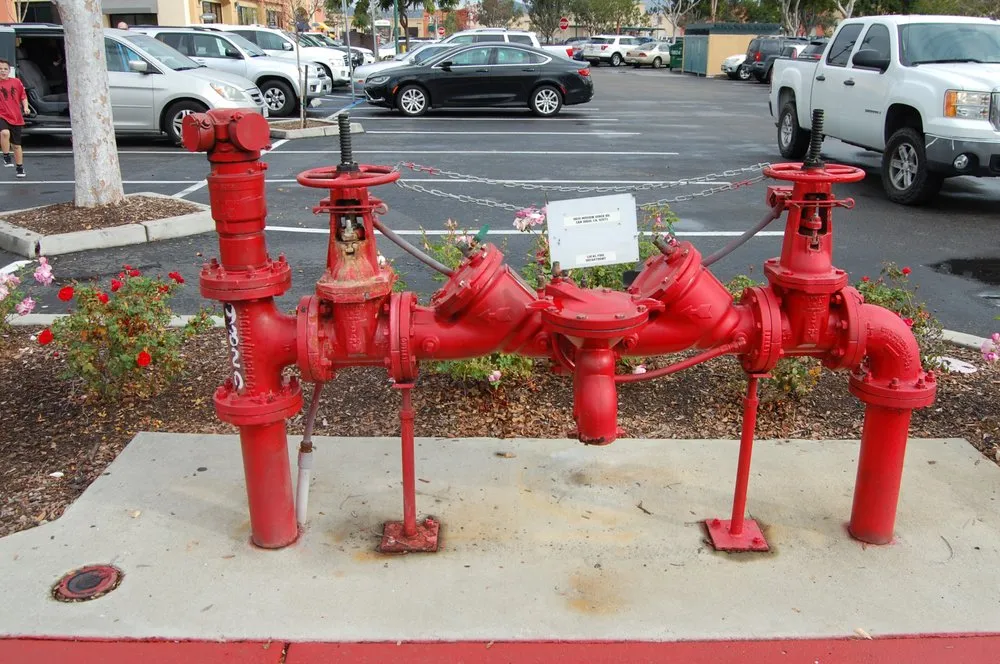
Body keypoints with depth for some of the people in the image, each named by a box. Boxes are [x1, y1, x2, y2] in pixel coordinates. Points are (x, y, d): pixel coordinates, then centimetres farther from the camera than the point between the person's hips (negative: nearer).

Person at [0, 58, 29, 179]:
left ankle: (20, 168, 28)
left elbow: (23, 96, 14)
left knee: (17, 145, 12)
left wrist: (25, 107, -1)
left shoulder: (16, 82, 4)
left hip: (16, 118, 3)